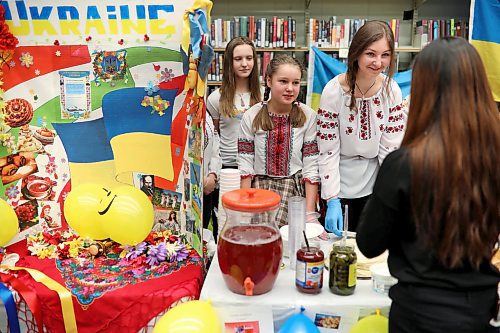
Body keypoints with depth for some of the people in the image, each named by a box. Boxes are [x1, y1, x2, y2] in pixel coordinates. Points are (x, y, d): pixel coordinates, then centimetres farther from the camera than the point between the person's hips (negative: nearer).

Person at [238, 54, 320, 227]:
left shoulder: (308, 116, -2)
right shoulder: (251, 117, -1)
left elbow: (311, 168, -3)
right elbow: (245, 166, -1)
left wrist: (309, 212, -8)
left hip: (296, 190, 0)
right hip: (259, 188, 1)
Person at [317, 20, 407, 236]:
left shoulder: (392, 90, -8)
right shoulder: (334, 91, -18)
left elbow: (391, 148, -6)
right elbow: (328, 151, -15)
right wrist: (332, 201, -19)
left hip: (372, 183, 3)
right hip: (337, 181, -3)